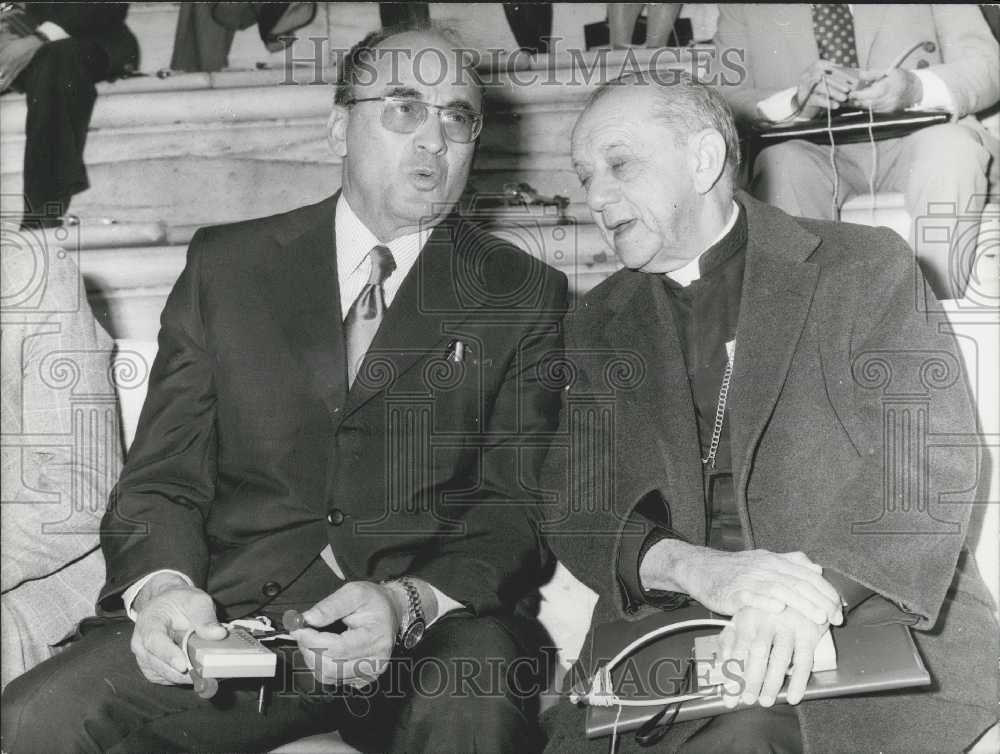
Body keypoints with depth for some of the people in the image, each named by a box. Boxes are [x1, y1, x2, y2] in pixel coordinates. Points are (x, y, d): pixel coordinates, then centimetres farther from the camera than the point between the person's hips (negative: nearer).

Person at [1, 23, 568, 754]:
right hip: (234, 607, 1)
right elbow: (161, 476, 7)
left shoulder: (523, 295, 8)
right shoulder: (226, 264, 12)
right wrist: (162, 584, -16)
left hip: (434, 618, -1)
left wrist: (410, 604, -20)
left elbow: (517, 508, 1)